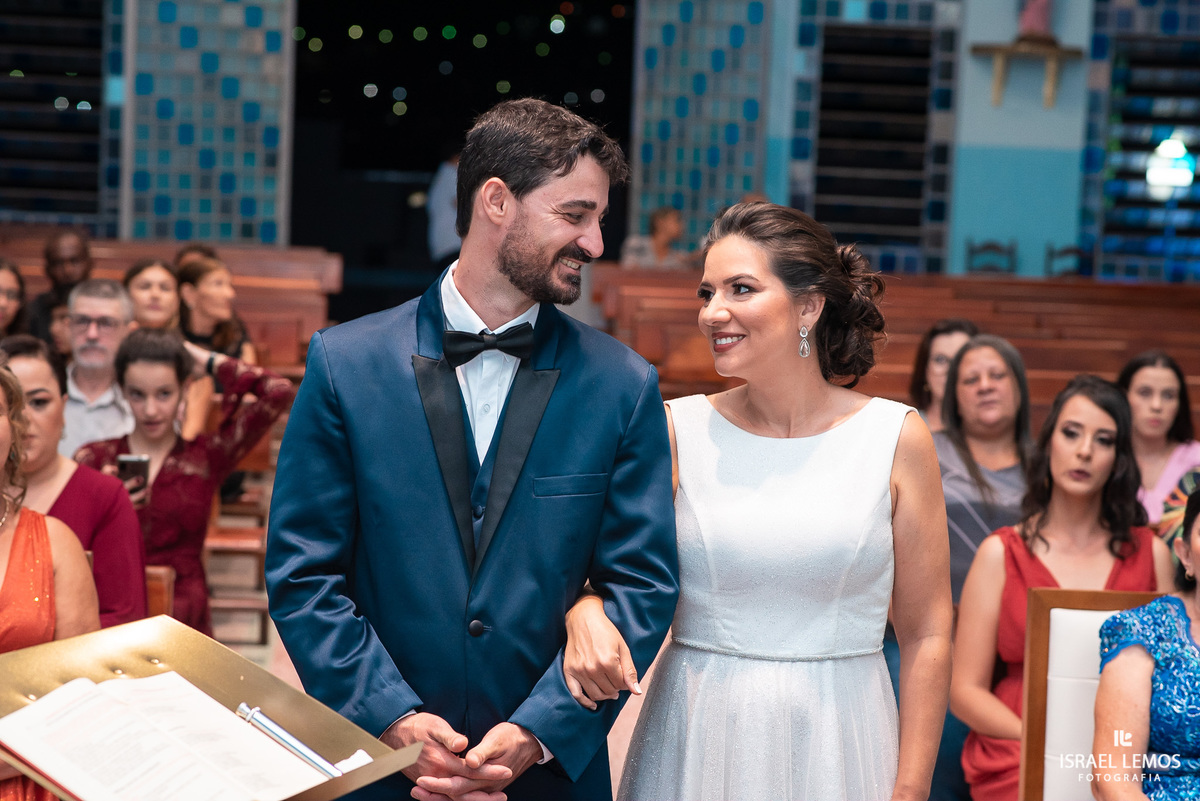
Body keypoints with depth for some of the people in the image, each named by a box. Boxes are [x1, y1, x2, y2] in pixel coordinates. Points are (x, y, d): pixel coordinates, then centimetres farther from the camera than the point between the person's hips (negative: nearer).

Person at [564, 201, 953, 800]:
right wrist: (585, 616, -22)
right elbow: (594, 571, 1)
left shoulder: (895, 437, -4)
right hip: (693, 746, 1)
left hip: (835, 744, -1)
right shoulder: (677, 430, -2)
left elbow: (926, 637, -1)